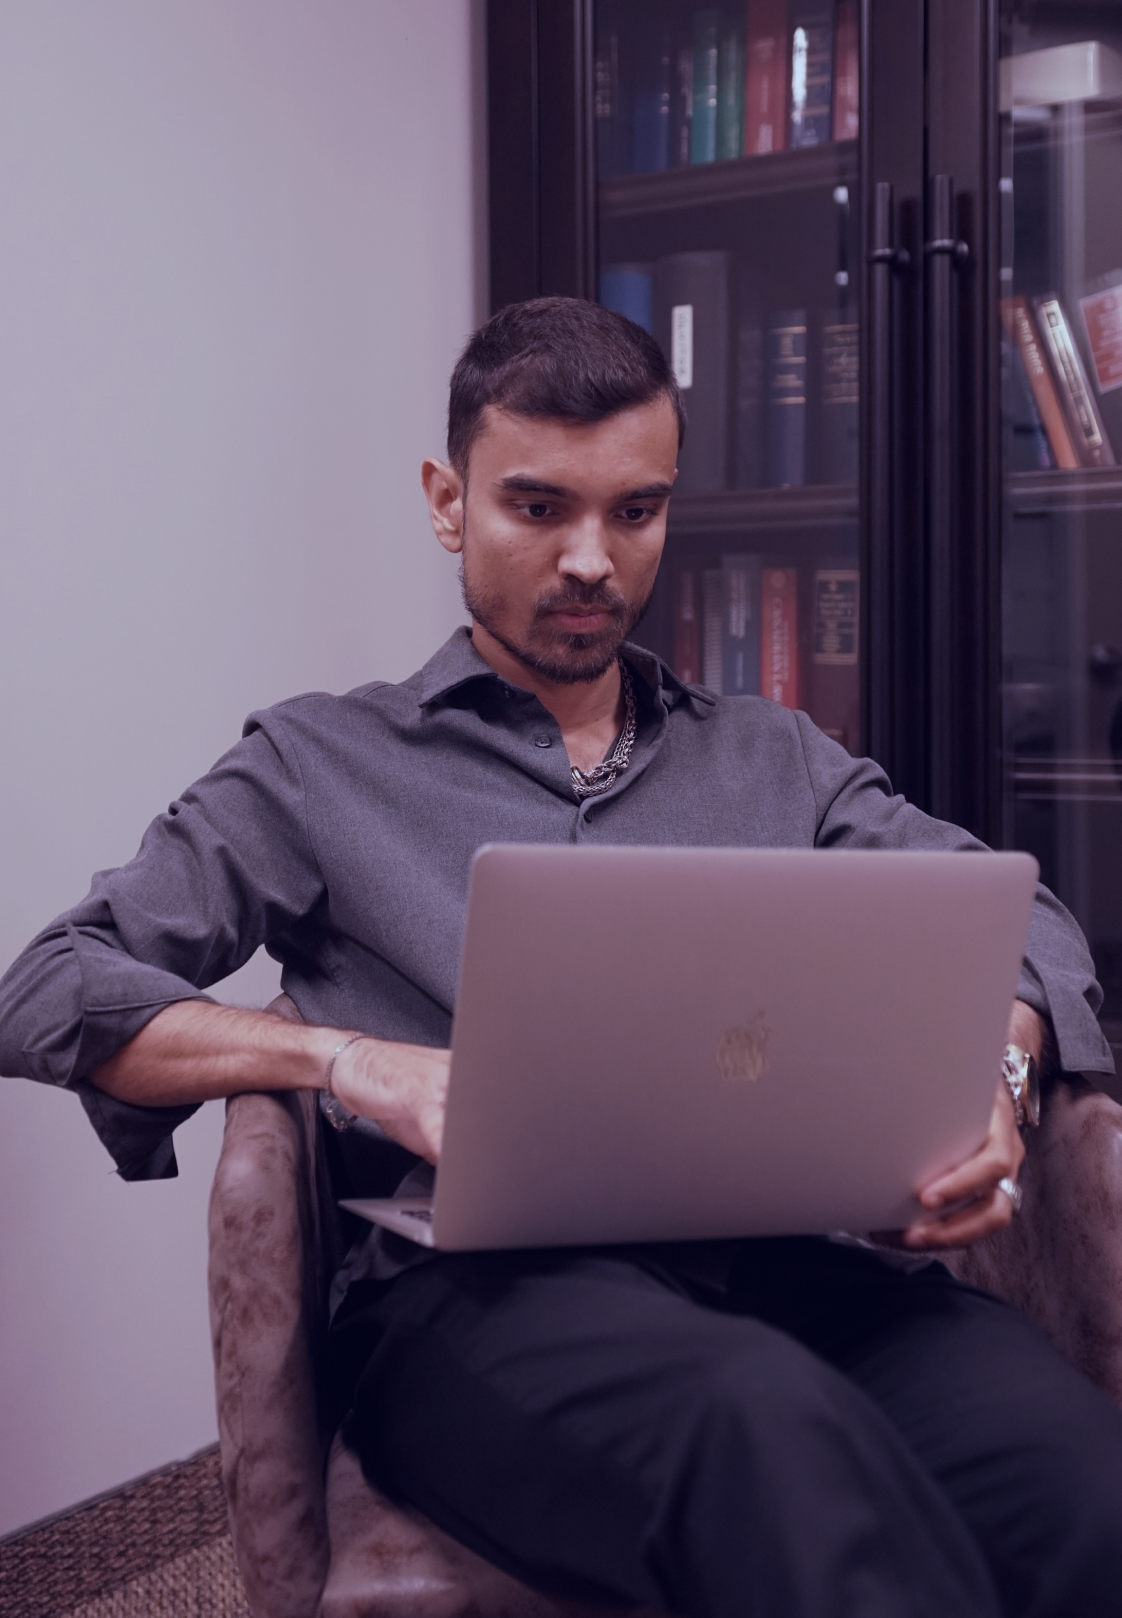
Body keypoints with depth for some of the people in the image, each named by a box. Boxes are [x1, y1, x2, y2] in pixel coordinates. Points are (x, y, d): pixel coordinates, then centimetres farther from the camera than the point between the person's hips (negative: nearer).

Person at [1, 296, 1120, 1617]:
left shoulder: (773, 758, 27)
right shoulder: (320, 766, 18)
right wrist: (354, 1062, -10)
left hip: (793, 1254, 3)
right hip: (479, 1287, -2)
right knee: (765, 1418, -39)